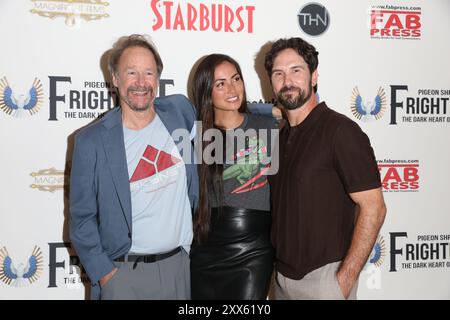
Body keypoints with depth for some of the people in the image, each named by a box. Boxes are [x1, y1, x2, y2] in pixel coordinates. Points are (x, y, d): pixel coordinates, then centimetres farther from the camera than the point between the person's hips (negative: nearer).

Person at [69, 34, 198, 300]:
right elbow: (82, 218, -3)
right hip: (123, 273, -3)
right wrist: (104, 273, -8)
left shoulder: (179, 110, 0)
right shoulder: (91, 141, -9)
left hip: (180, 266, 3)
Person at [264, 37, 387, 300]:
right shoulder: (281, 136, 8)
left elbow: (373, 208, -17)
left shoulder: (340, 130, -14)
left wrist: (344, 279, -19)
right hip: (282, 275, 7)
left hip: (323, 277, -7)